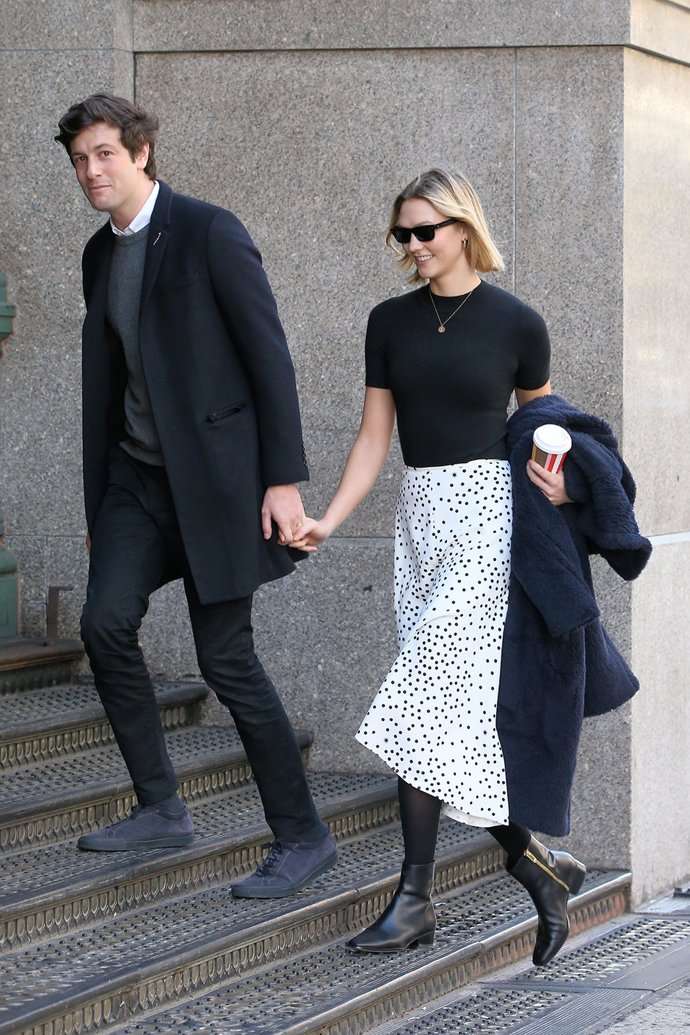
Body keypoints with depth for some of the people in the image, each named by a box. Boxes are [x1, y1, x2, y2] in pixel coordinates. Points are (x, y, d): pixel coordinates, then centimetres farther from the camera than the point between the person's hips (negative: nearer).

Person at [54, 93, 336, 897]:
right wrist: (97, 497, 18)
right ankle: (161, 807, 6)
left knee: (226, 657, -6)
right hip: (138, 471, 7)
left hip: (214, 467, -7)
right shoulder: (100, 254, 12)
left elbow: (269, 355, -13)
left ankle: (301, 837, 5)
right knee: (106, 621, -8)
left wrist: (284, 479, -17)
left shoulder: (209, 232, -11)